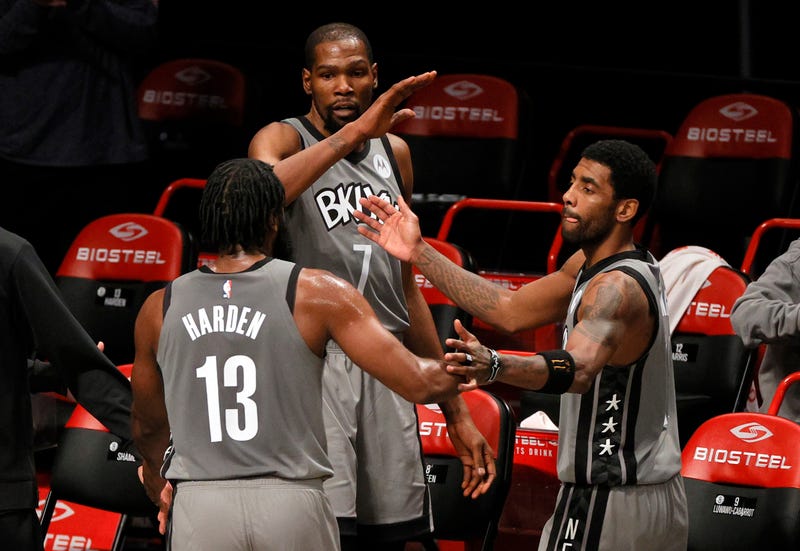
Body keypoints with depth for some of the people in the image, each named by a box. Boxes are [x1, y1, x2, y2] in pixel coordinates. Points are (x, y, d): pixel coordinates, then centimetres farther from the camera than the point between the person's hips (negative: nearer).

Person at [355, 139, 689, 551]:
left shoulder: (617, 287, -23)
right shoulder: (592, 262, 9)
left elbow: (579, 368, -42)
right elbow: (511, 311, 9)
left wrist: (495, 366, -61)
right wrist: (418, 253, 5)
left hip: (608, 502, -11)